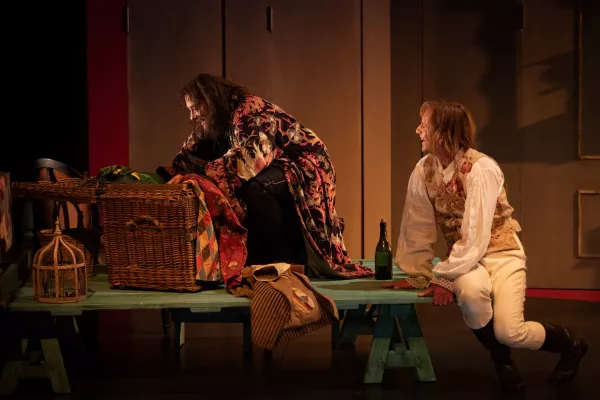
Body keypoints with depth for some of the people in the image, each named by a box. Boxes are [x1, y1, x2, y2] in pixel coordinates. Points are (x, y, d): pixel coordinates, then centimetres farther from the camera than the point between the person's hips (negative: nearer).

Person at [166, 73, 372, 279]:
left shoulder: (249, 110, -22)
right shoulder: (217, 124, 8)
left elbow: (252, 154, -35)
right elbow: (191, 152, 6)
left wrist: (204, 175, -38)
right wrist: (180, 175, -16)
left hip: (304, 165, -10)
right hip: (278, 169, 10)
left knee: (255, 188, -32)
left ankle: (281, 263, -22)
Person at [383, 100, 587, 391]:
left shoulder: (481, 169, -24)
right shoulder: (423, 171, -7)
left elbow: (475, 236, -27)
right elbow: (418, 227, -3)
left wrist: (444, 278, -27)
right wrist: (417, 275, -4)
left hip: (500, 252, -4)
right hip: (462, 256, 4)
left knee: (508, 331, -21)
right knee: (470, 291, -33)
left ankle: (569, 344, 14)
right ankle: (502, 361, -4)